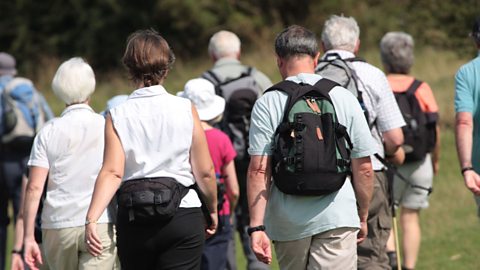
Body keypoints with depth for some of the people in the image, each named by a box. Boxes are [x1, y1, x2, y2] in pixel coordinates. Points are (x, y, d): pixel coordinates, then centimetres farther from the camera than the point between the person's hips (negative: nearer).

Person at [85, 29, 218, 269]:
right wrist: (213, 211, 16)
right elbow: (204, 172, 0)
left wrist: (92, 218, -18)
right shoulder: (185, 110, -1)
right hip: (183, 215, -2)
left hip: (132, 219, 2)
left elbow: (112, 172, -12)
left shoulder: (117, 116, 0)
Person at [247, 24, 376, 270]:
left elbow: (259, 169, -9)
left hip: (287, 222, 1)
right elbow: (363, 168, 6)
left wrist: (257, 226, -9)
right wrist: (363, 217, 19)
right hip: (337, 216, -1)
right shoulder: (344, 98, 3)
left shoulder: (267, 104, -2)